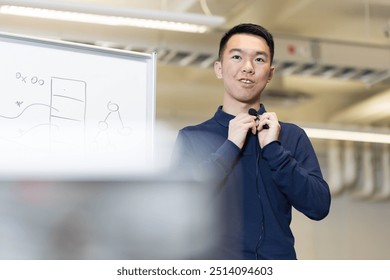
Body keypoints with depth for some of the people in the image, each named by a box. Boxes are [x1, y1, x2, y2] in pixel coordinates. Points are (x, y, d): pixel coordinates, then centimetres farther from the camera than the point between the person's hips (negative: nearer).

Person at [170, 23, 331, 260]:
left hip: (278, 256, 1)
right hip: (214, 256, -1)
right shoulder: (192, 137, 2)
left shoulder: (292, 136, 5)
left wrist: (273, 149, -9)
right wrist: (230, 148, -11)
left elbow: (319, 207, -3)